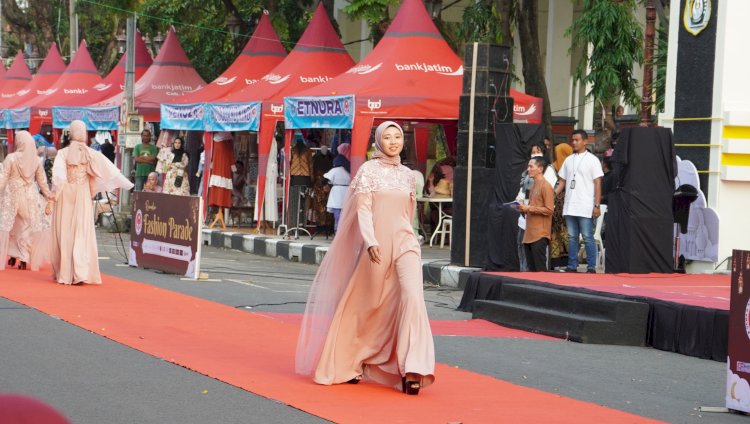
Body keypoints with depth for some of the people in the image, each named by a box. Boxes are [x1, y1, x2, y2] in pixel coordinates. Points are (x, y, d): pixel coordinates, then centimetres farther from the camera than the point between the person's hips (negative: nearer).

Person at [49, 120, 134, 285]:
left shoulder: (63, 153, -6)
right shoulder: (91, 154, -2)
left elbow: (58, 177, -15)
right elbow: (110, 170, -2)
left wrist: (52, 197, -14)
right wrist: (128, 184, 5)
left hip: (65, 196, -1)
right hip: (83, 197, 1)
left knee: (64, 234, 8)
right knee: (82, 233, 0)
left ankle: (63, 273, 12)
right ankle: (81, 272, -12)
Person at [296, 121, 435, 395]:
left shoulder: (408, 174, 13)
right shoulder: (369, 170, -2)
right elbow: (363, 208, -10)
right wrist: (371, 242, -23)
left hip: (405, 243, 3)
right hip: (377, 246, -3)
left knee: (412, 297, -17)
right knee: (366, 305, 8)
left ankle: (411, 371, -19)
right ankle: (348, 363, 30)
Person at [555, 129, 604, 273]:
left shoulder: (592, 160, -2)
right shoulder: (568, 160, 14)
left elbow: (597, 184, -5)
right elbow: (562, 182, 17)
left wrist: (596, 205, -11)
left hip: (585, 207, -5)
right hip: (569, 207, 6)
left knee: (588, 237, -4)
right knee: (572, 237, 8)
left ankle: (591, 268, -1)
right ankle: (572, 267, 12)